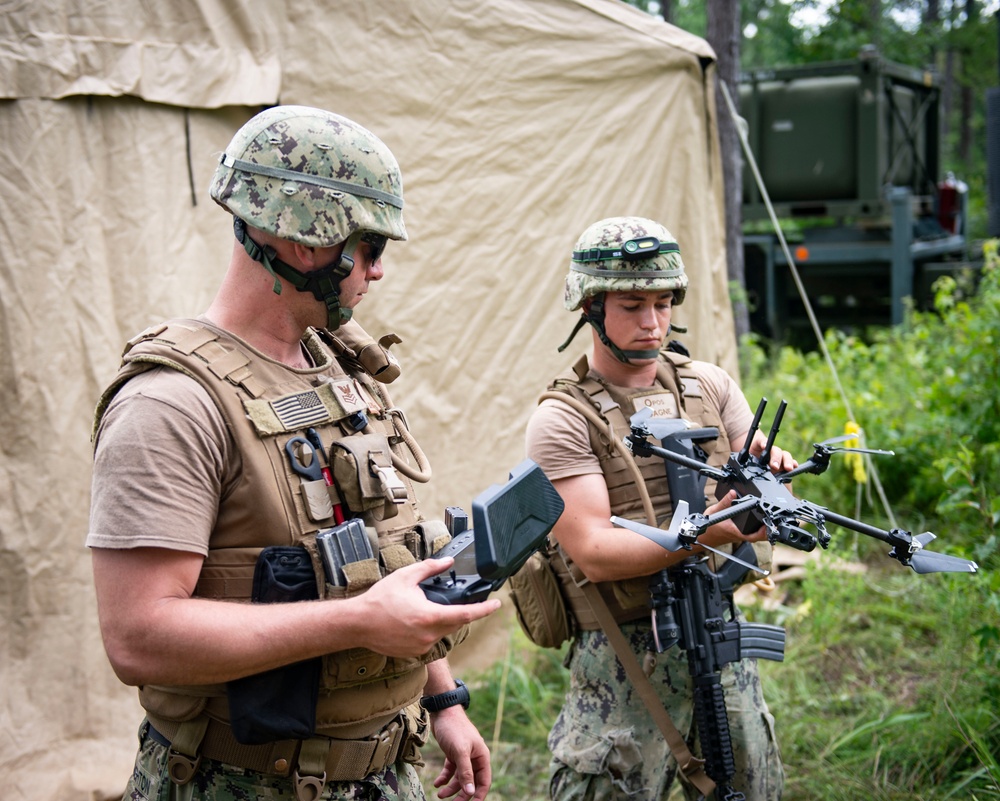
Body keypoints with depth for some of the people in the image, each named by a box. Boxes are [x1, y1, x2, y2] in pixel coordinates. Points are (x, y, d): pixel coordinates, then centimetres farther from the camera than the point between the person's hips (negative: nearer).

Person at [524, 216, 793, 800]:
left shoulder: (711, 384, 8)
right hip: (627, 660, -5)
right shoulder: (562, 419, -8)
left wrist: (771, 472, -20)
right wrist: (703, 535, -30)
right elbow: (593, 553, -17)